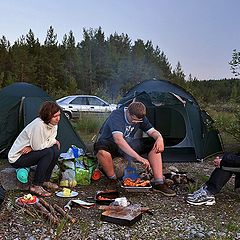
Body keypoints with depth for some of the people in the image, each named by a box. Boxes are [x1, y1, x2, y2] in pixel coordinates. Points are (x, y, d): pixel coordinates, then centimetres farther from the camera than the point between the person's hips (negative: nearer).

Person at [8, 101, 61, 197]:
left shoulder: (53, 124, -3)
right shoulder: (38, 124, -29)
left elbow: (51, 140, -1)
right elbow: (37, 147, -26)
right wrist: (53, 141, -14)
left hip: (28, 153, 8)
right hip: (16, 158, -8)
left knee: (55, 150, -9)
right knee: (48, 152, -25)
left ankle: (45, 181, 4)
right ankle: (36, 186, -18)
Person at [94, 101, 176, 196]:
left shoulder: (140, 118, -8)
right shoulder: (116, 115, -30)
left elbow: (153, 131, -2)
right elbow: (118, 140, -43)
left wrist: (159, 137, -29)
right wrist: (138, 157, -50)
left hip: (127, 144, 6)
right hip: (109, 143, -6)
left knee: (155, 145, -13)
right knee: (102, 151, -43)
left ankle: (158, 182, -14)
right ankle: (113, 180, -19)